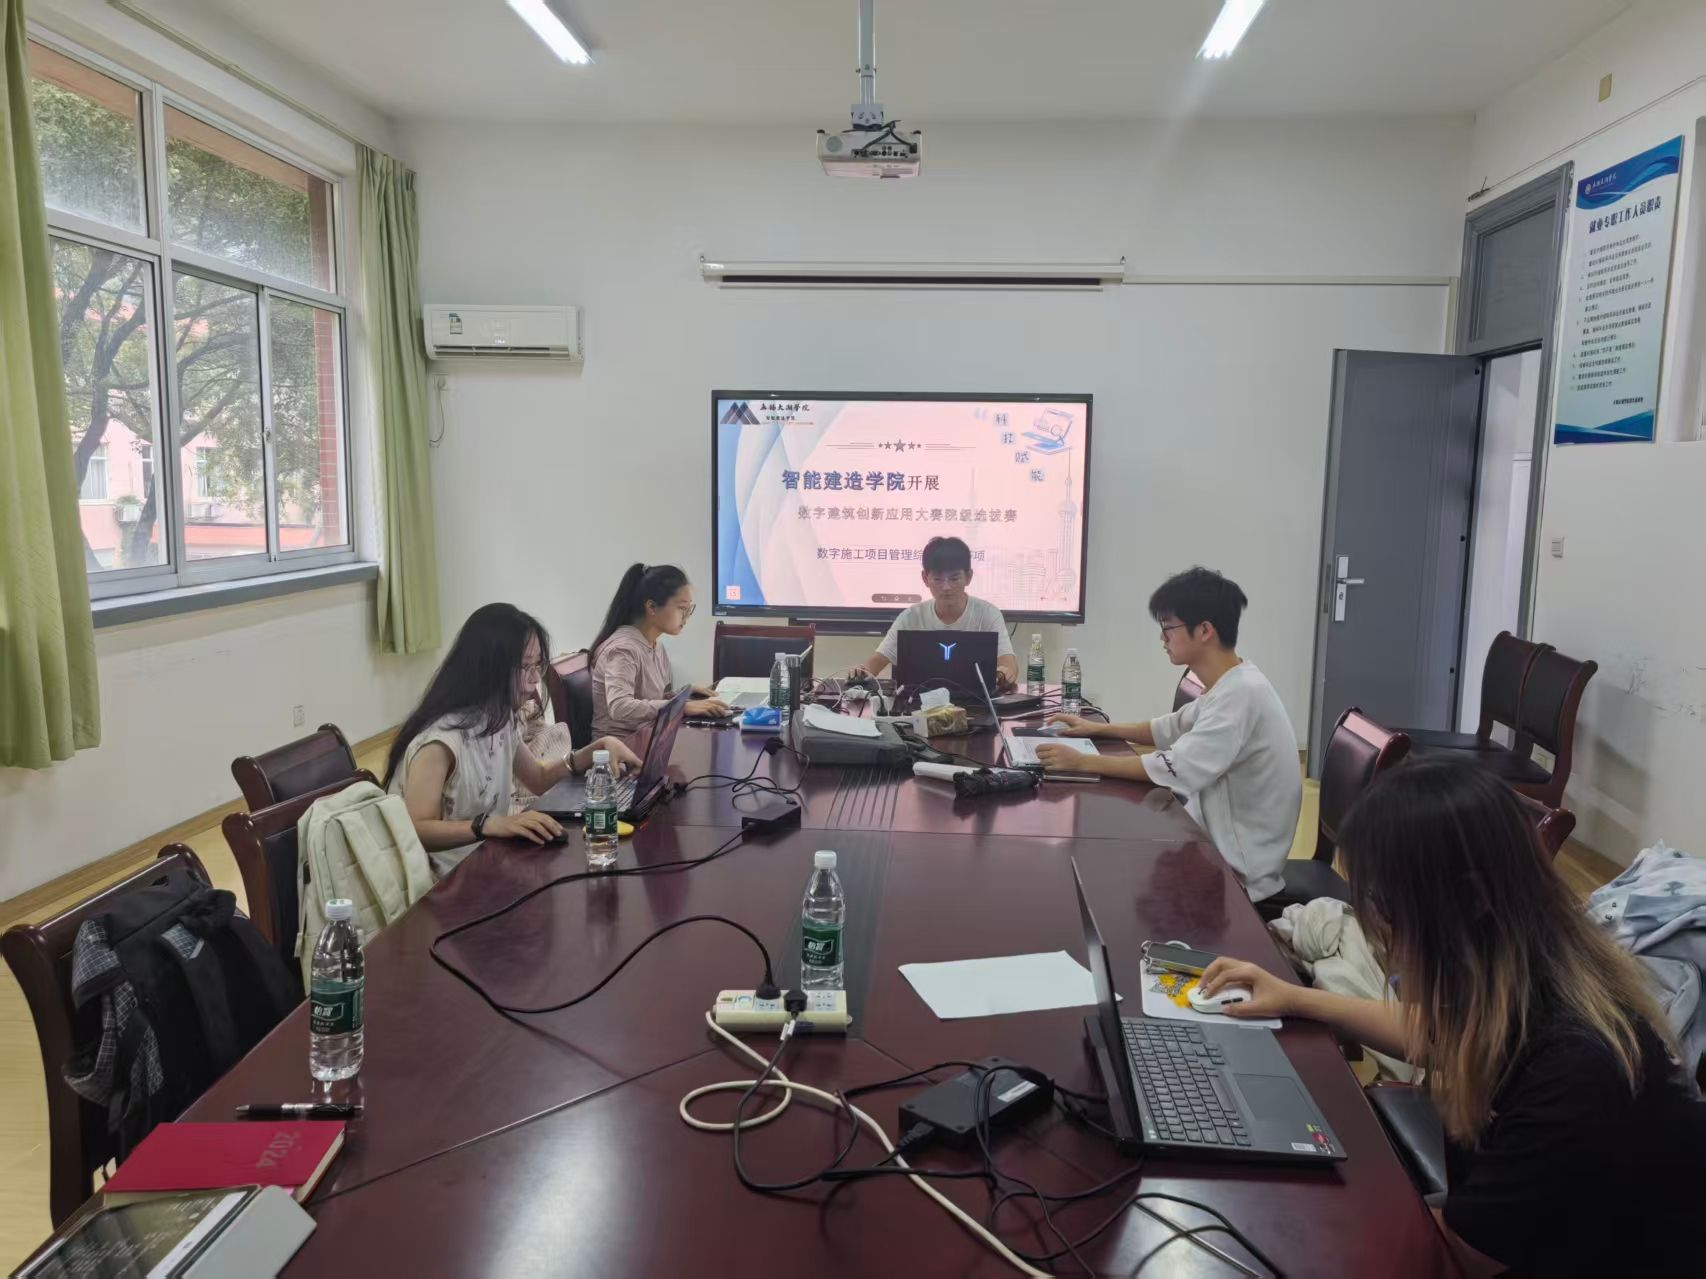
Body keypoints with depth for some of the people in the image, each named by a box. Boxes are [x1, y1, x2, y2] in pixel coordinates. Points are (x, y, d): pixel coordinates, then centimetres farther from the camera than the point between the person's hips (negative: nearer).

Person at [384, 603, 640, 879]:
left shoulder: (500, 719, 4)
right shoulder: (442, 738, -24)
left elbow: (538, 778, 17)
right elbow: (416, 830, -29)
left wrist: (599, 748, 5)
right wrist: (490, 824, -41)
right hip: (445, 880, -8)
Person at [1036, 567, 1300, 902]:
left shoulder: (1242, 692, -25)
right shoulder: (1228, 685, 5)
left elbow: (1174, 769, -31)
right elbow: (1169, 730, 19)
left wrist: (1083, 762, -28)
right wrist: (1098, 729, 10)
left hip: (1238, 870, -8)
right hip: (1221, 843, 8)